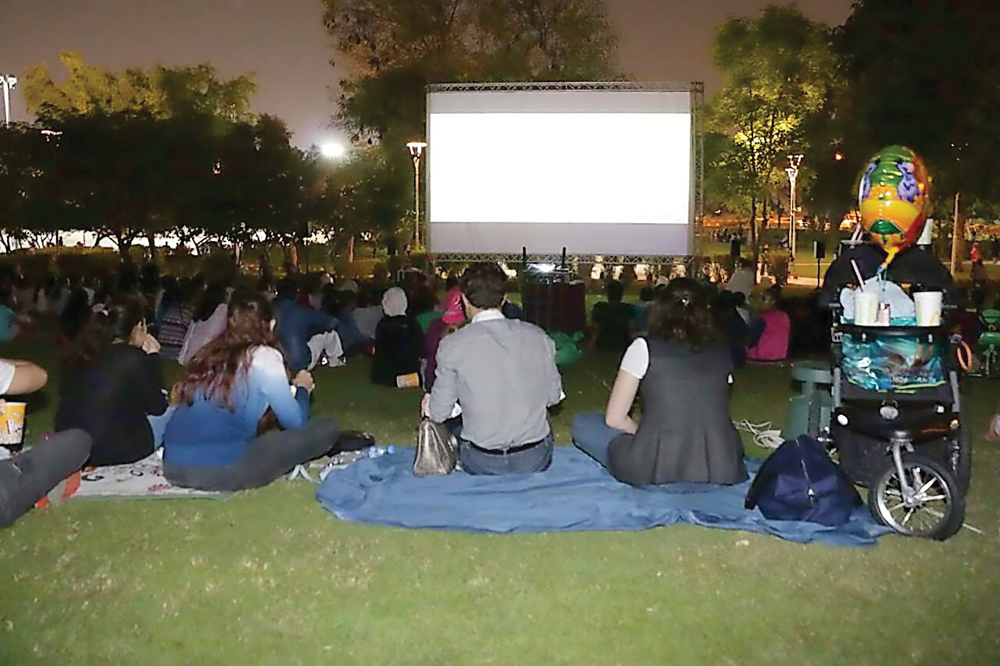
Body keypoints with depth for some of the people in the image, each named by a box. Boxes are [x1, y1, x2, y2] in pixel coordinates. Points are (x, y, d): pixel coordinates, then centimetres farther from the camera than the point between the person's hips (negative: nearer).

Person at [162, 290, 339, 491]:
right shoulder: (264, 357, -2)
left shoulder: (210, 352, 15)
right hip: (221, 470, -7)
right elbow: (295, 422, 3)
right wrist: (302, 388, 23)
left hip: (174, 466, 7)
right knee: (325, 429, 0)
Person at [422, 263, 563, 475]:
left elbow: (439, 413, -4)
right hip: (536, 460, 2)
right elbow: (553, 396, 6)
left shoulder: (452, 345, -12)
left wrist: (429, 406, 19)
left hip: (482, 464, -2)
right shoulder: (539, 337, -4)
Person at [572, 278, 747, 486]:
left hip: (655, 473, -5)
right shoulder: (722, 353, 7)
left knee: (583, 425, 17)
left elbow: (614, 419, 0)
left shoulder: (644, 348, -2)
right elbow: (715, 414, 15)